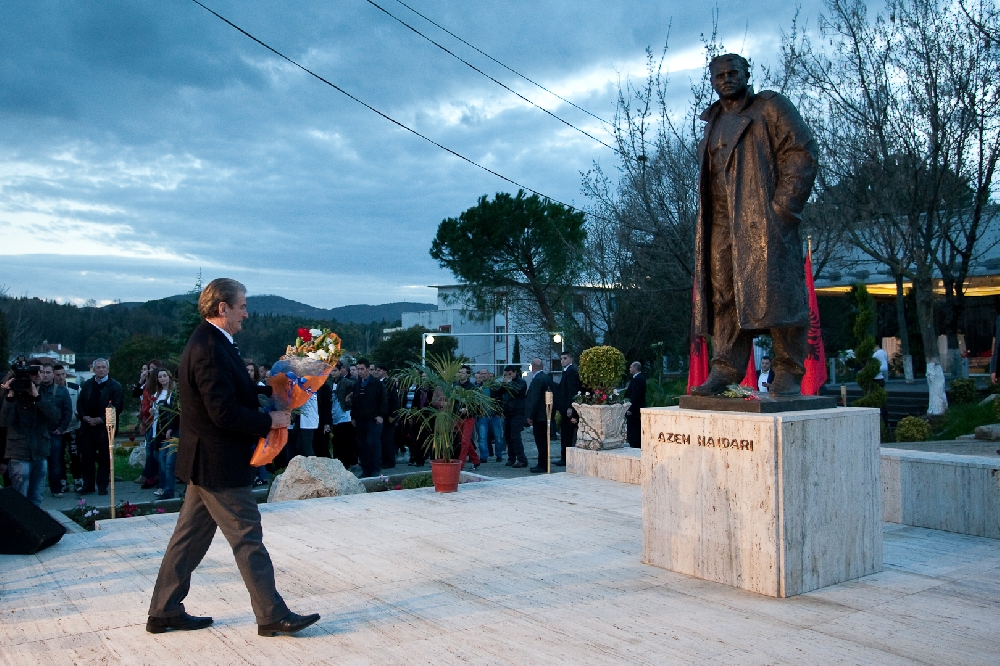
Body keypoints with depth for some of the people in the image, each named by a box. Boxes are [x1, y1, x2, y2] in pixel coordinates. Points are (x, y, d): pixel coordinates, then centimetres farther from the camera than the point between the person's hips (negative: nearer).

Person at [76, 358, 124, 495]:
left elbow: (117, 407, -9)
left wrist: (101, 420, -15)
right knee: (87, 457, 6)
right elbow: (80, 403, 11)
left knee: (104, 458, 2)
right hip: (87, 427, 4)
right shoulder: (87, 385, 13)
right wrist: (84, 417, -7)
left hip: (104, 427, -4)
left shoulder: (115, 386, -2)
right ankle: (88, 485, 15)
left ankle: (102, 486, 10)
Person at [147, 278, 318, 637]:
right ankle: (272, 614, 8)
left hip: (205, 461, 10)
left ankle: (164, 611, 26)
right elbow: (225, 414, -25)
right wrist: (270, 420, -15)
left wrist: (264, 412, 6)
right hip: (219, 463, -10)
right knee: (248, 538, -2)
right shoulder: (210, 350, -21)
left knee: (190, 537, 16)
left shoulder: (208, 343, 12)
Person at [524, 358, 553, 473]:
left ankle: (542, 465, -1)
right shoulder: (547, 377, 10)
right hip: (547, 414, 9)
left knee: (541, 442, -4)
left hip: (539, 416, -9)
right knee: (544, 441, 14)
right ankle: (544, 464, 20)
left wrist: (530, 416, -16)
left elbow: (535, 399, -20)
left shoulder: (537, 380, -18)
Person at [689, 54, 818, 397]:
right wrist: (706, 214, 10)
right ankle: (725, 370, -3)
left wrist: (783, 207, -13)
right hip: (721, 224, 6)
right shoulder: (713, 122, 26)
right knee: (723, 295, -2)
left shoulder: (771, 107, 7)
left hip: (764, 218, -6)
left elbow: (802, 152, -3)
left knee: (775, 289, -9)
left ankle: (788, 374, -6)